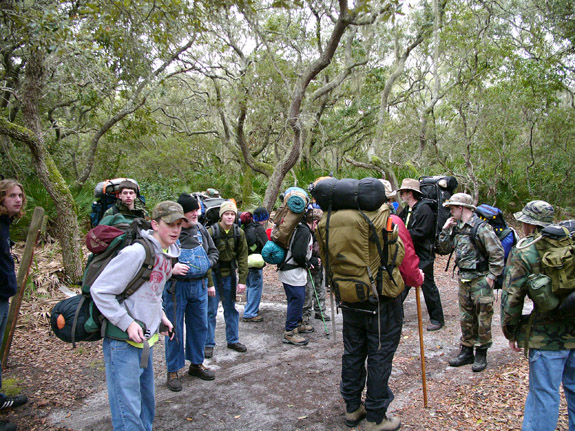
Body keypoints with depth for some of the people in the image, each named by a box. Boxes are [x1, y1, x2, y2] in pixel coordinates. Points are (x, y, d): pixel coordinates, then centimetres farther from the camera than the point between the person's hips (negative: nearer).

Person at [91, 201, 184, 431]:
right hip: (123, 341, -9)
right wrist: (127, 323, -21)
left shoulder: (169, 253, 6)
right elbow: (100, 290, -20)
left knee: (146, 401, 21)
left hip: (145, 338, 9)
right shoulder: (137, 252, -22)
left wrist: (160, 316, 9)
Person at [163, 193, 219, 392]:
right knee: (174, 329, 5)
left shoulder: (200, 229, 4)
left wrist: (207, 263, -1)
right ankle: (173, 371, 21)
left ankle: (196, 363, 34)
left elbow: (213, 251, 18)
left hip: (199, 285, 5)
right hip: (176, 286, -5)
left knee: (199, 325, 15)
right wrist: (171, 267, -24)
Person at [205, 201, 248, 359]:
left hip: (230, 274, 4)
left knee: (231, 309, 13)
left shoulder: (239, 233, -1)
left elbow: (242, 257, 2)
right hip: (213, 274, -3)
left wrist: (242, 280, -4)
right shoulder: (212, 231, -12)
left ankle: (233, 340, 27)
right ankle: (208, 344, 15)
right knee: (210, 310, 2)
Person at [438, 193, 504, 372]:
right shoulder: (457, 227, 8)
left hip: (480, 280, -7)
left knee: (483, 318, 4)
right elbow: (445, 248, 13)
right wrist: (445, 230, 1)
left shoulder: (481, 228, -15)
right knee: (465, 318, 14)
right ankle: (466, 351, 26)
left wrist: (491, 277, -15)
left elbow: (498, 253, -15)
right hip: (463, 279, 7)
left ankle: (481, 354, 17)